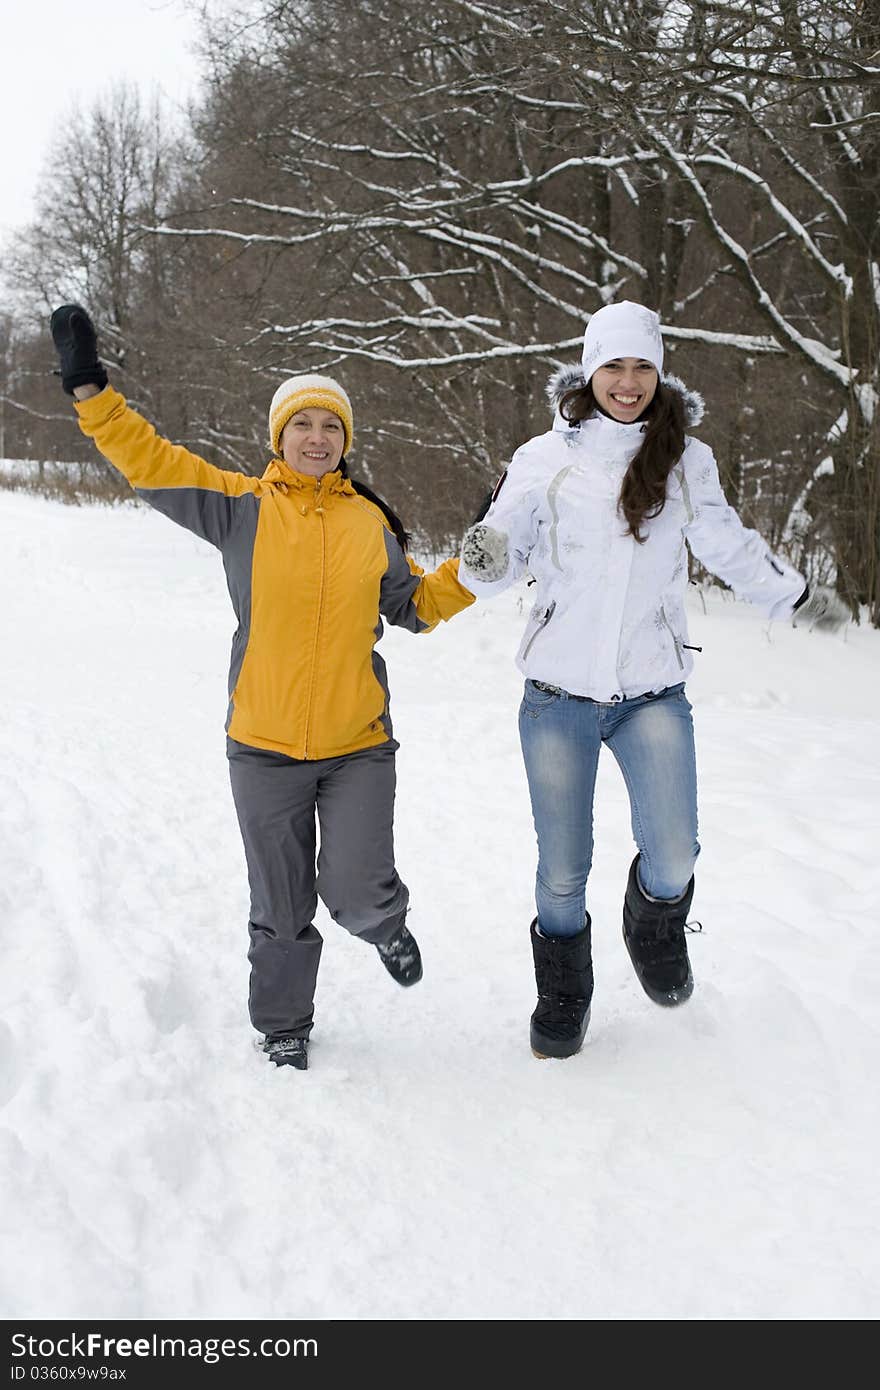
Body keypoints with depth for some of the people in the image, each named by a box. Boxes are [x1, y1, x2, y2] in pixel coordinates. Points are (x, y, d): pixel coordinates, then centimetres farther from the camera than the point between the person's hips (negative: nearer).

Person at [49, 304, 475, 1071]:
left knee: (356, 891, -8)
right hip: (265, 746, 0)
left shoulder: (373, 522, 4)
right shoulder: (242, 507, -2)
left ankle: (386, 923, 30)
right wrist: (91, 390, -12)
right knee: (281, 906, 10)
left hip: (358, 744, 1)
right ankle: (284, 1028, 32)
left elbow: (416, 606, 14)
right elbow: (150, 462, -4)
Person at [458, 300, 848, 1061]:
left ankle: (654, 925, 24)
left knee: (672, 859, -13)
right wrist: (484, 561, -20)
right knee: (562, 874, 6)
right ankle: (563, 997, 33)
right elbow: (503, 560, 2)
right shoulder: (545, 458, -3)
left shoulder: (687, 461, 1)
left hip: (652, 692, 1)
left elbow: (728, 546, 17)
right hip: (558, 692, 0)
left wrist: (799, 593, 24)